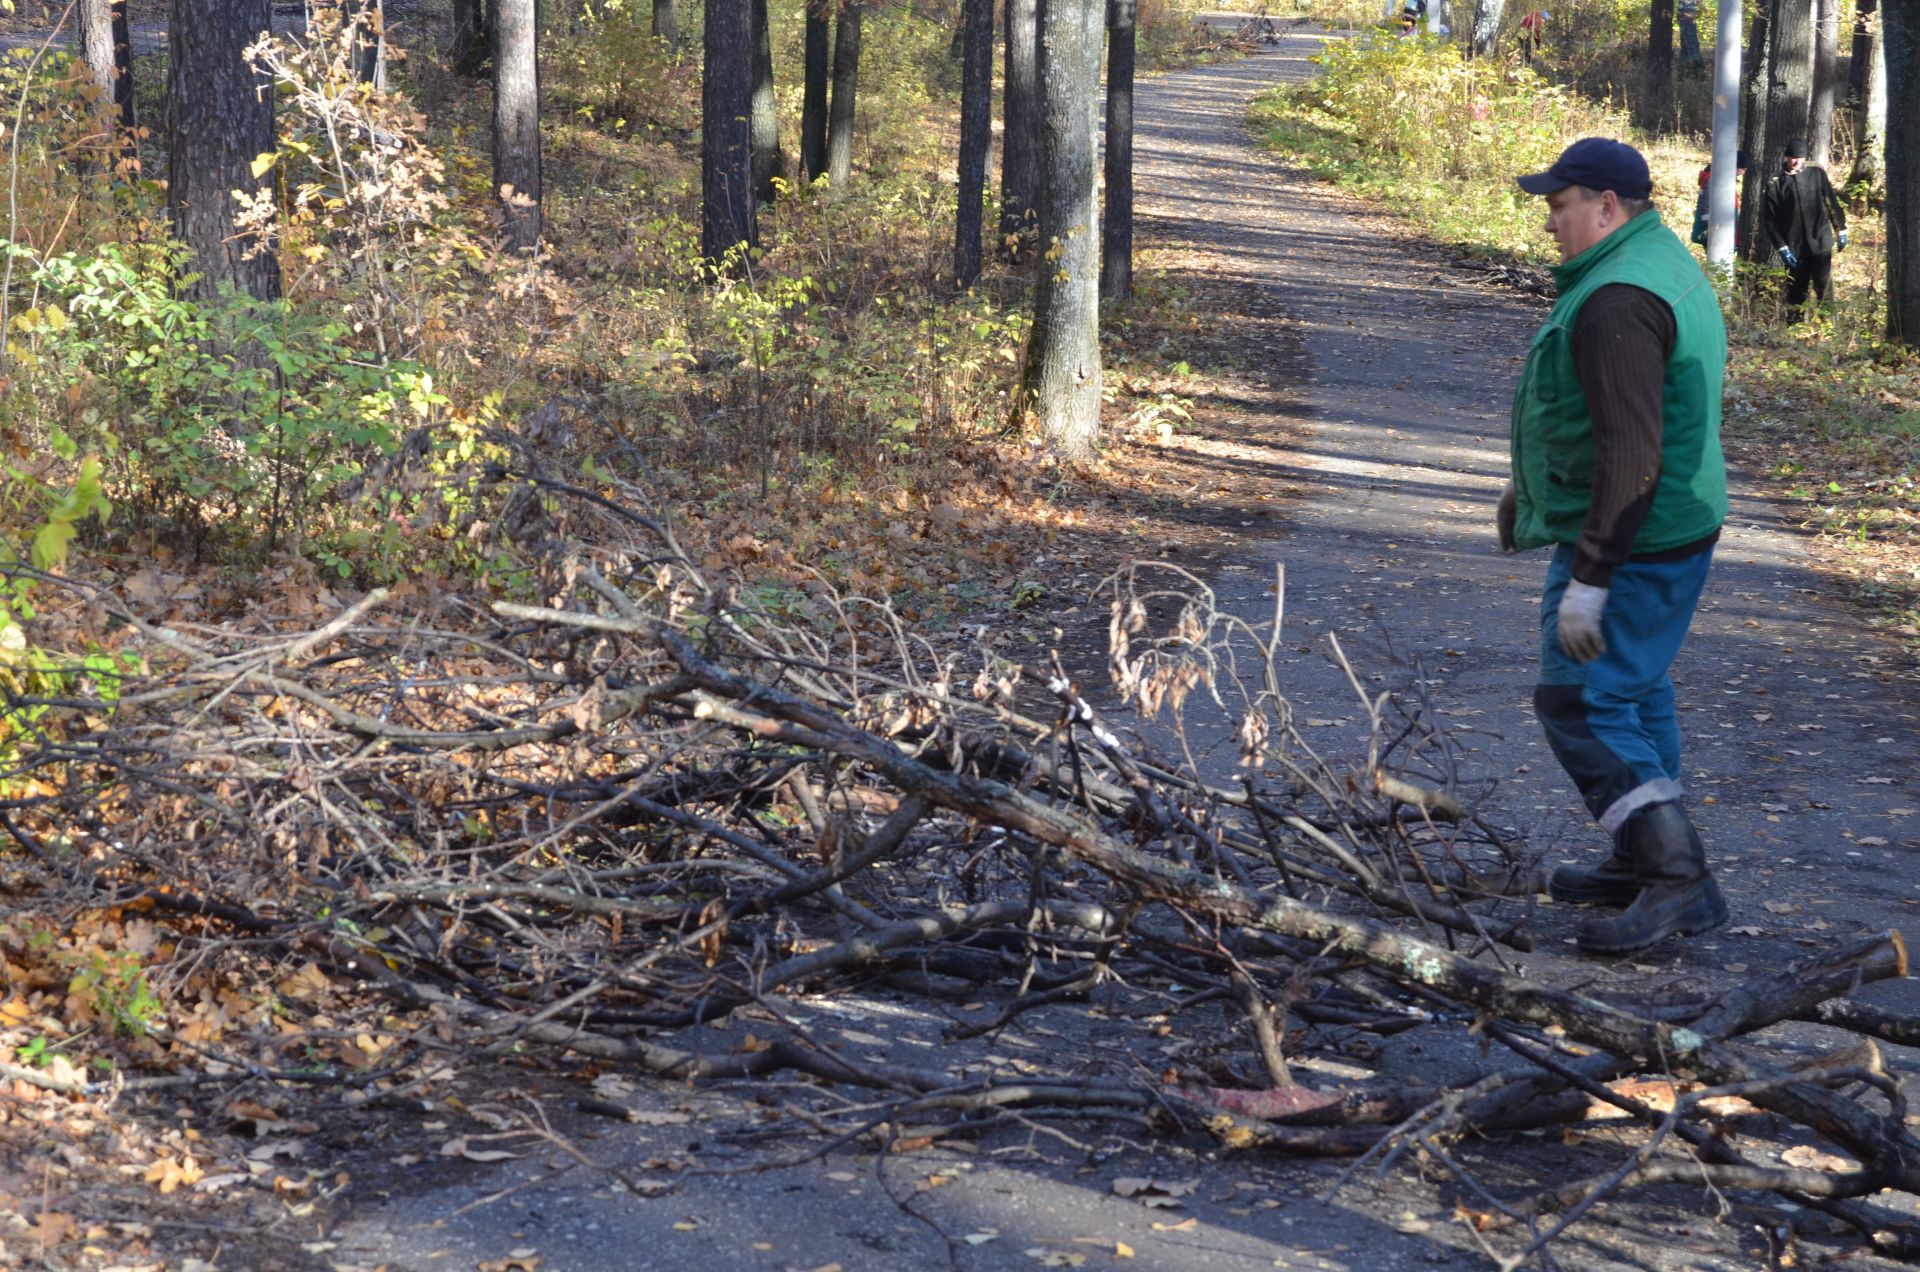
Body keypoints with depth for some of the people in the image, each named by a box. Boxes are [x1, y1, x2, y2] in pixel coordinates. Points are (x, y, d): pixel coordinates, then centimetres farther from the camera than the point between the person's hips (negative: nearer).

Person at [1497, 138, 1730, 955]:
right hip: (1671, 529, 11)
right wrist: (1528, 494, 33)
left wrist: (1588, 581, -28)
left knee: (1581, 703, -9)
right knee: (1633, 691, 20)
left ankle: (1677, 879, -10)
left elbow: (1630, 456, -29)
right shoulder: (1662, 264, 13)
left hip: (1631, 542, -11)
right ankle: (1644, 863, 30)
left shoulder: (1618, 301, -23)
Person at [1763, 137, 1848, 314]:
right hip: (1795, 249, 0)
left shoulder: (1817, 174, 4)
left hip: (1821, 245, 0)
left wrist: (1841, 231, 13)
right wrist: (1782, 248, -7)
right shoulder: (1775, 185, 1)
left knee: (1824, 289, -7)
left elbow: (1832, 202, 12)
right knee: (1796, 294, 7)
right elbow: (1772, 221, 0)